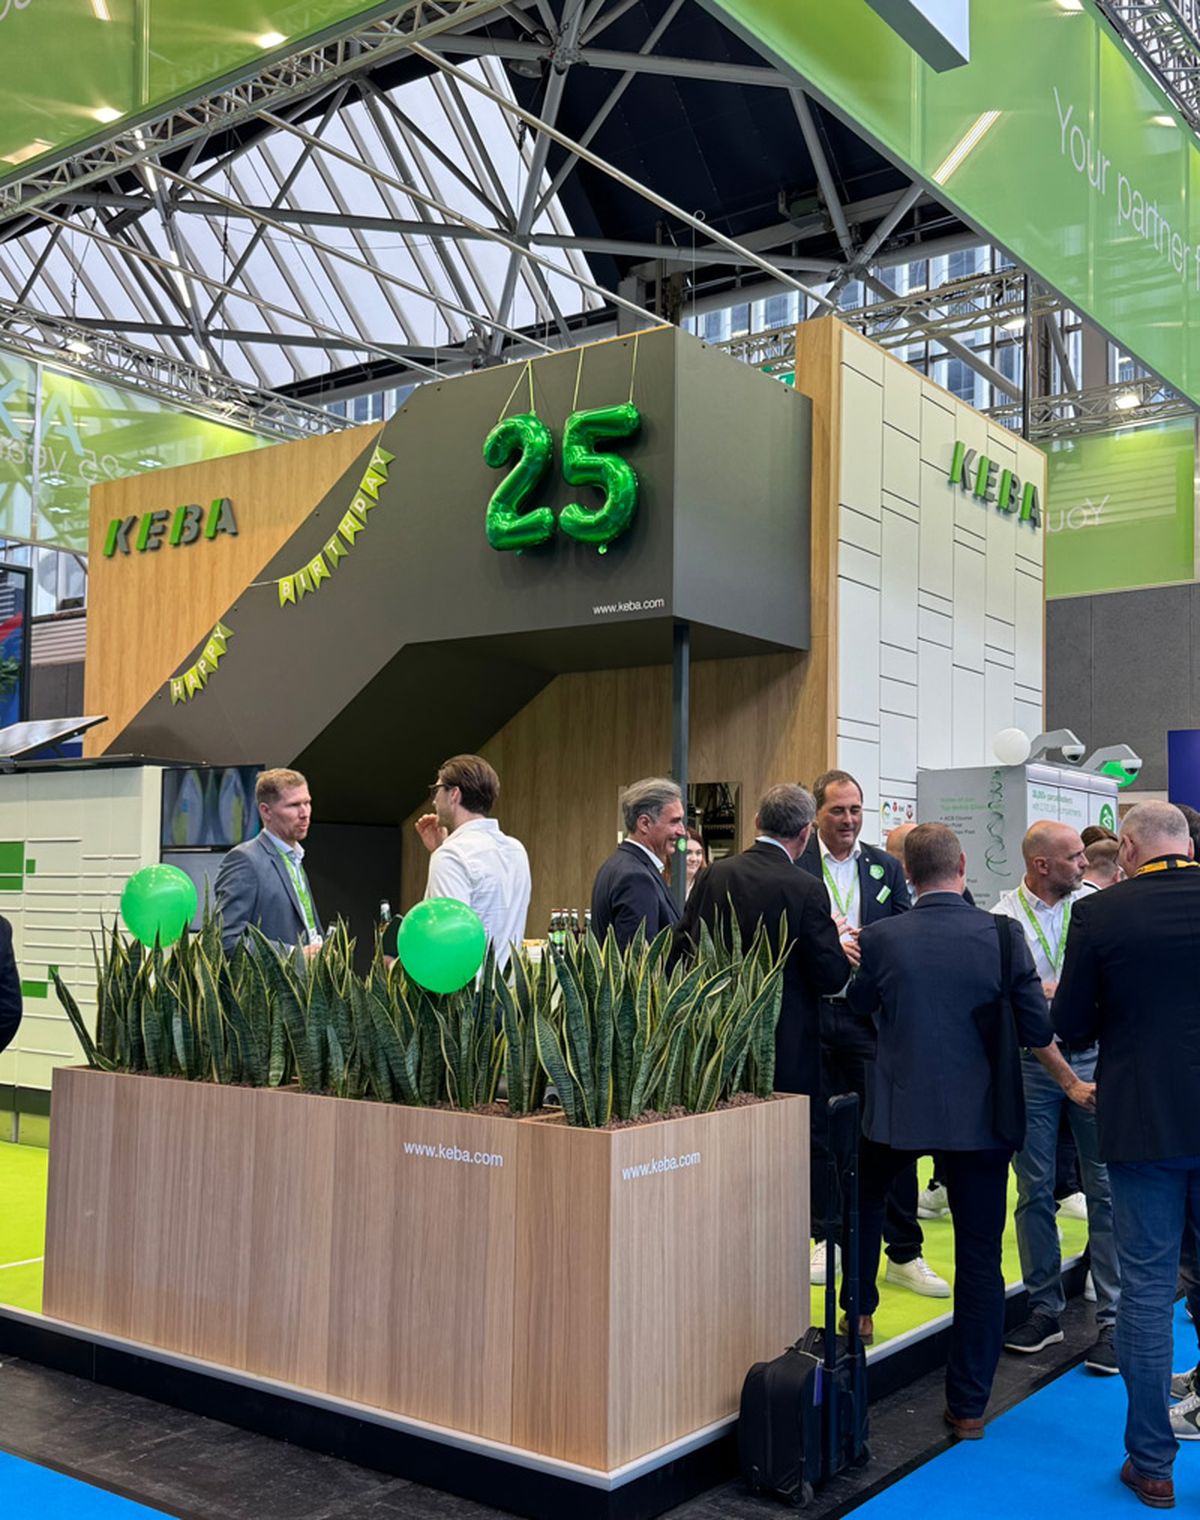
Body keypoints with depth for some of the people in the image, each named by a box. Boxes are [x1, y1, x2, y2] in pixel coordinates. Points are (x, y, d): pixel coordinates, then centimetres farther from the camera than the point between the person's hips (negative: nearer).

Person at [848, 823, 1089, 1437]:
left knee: (865, 1200, 30)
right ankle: (968, 1405, 14)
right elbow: (1035, 1029, -4)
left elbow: (855, 1012, 6)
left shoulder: (879, 938, -10)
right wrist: (1073, 1085, 13)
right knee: (979, 1258, 8)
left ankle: (859, 1310, 40)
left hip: (896, 1107, 0)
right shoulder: (1003, 936, -10)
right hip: (979, 1113, 0)